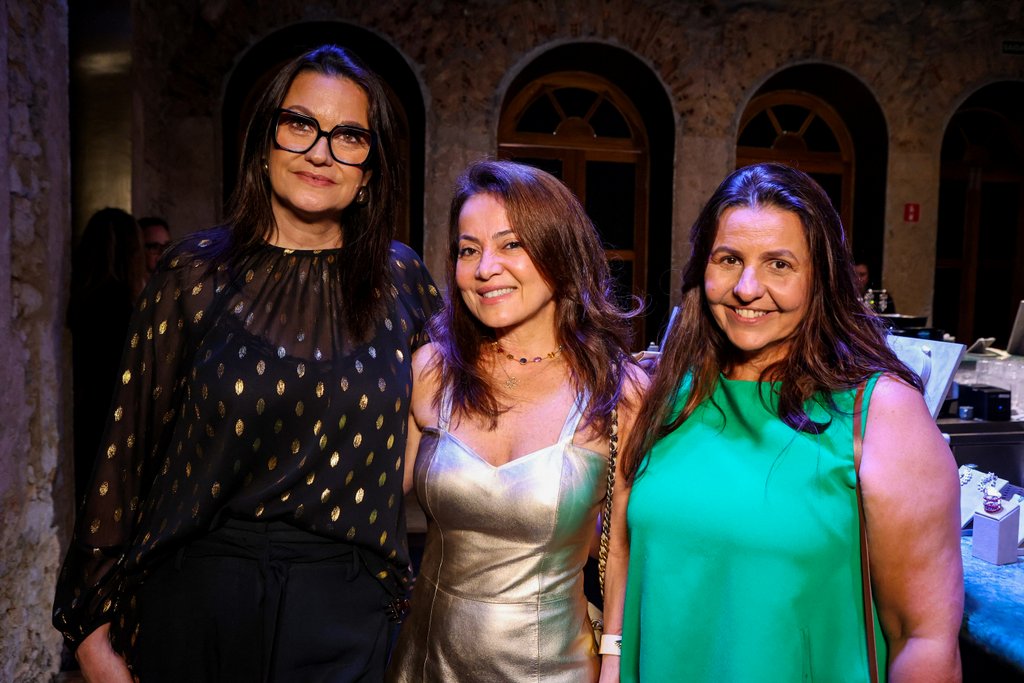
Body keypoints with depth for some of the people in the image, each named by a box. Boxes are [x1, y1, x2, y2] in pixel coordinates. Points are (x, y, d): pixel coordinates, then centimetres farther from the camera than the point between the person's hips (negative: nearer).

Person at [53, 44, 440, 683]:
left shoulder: (403, 282, -2)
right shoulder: (197, 272, -5)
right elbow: (131, 443, -2)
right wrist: (94, 628, -1)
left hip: (342, 613, 1)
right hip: (192, 604, 0)